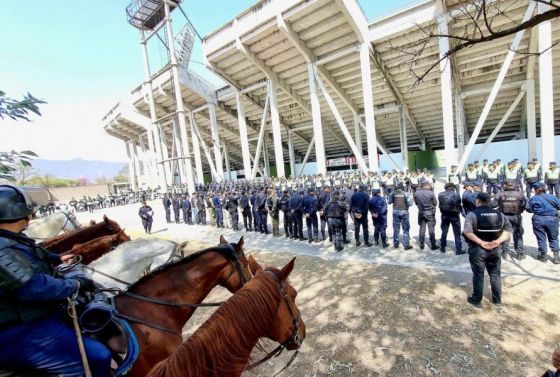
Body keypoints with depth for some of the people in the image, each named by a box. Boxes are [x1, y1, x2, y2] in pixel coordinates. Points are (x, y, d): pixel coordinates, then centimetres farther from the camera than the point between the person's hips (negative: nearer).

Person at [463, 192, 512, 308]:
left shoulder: (472, 214, -13)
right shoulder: (499, 214, 3)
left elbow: (467, 231, -24)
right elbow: (508, 229, 0)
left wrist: (481, 242, -18)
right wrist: (498, 241, -10)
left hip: (477, 249, -4)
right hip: (495, 249, 4)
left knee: (478, 275, 6)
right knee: (495, 274, 18)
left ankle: (476, 300, 18)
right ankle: (497, 299, 31)